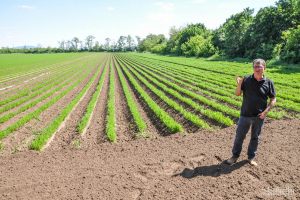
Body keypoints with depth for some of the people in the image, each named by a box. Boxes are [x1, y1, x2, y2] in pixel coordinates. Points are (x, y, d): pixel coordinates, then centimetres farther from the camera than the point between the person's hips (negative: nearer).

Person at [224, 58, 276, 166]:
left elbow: (273, 99, 1)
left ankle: (251, 157, 34)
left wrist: (266, 111, -11)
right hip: (245, 115, 0)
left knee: (255, 137, 16)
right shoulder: (246, 79, -7)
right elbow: (237, 94, -4)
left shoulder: (268, 83, -5)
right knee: (239, 136, 10)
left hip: (259, 116, 1)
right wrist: (239, 84, -22)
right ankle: (235, 156, 28)